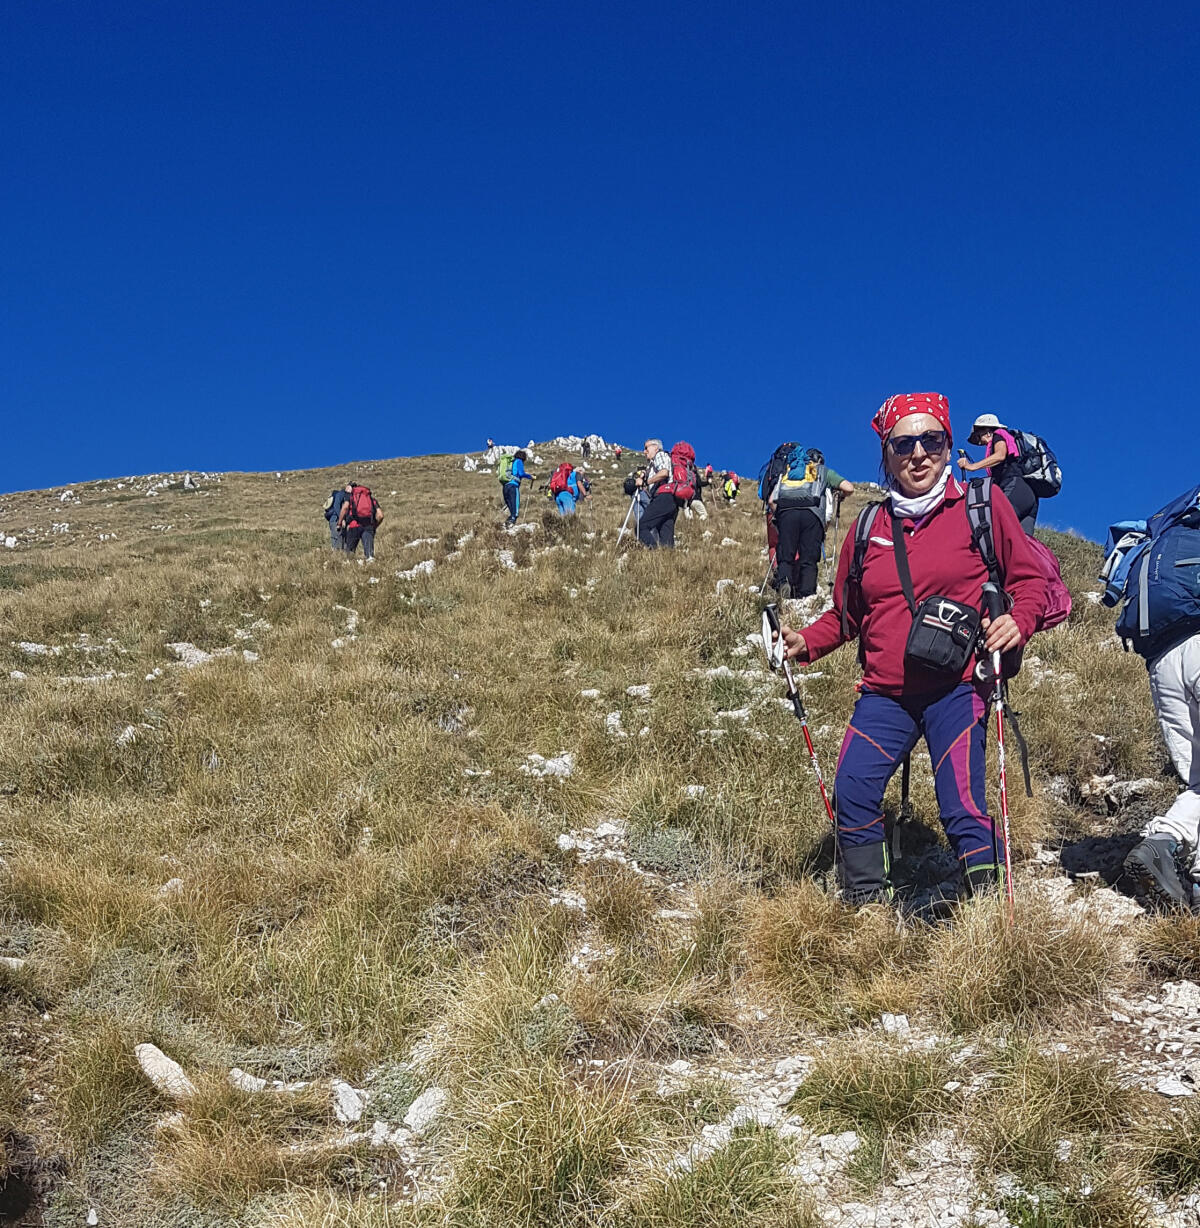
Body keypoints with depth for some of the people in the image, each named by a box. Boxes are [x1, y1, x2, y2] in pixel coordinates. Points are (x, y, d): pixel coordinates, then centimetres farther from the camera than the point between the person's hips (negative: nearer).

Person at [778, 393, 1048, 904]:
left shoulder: (982, 505, 2)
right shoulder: (870, 527, 12)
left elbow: (1029, 578, 4)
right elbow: (845, 614, 20)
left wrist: (1018, 620, -16)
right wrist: (805, 643, 3)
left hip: (957, 689, -4)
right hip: (884, 694, 4)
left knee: (962, 807, -12)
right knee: (852, 792, -6)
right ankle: (866, 908, 11)